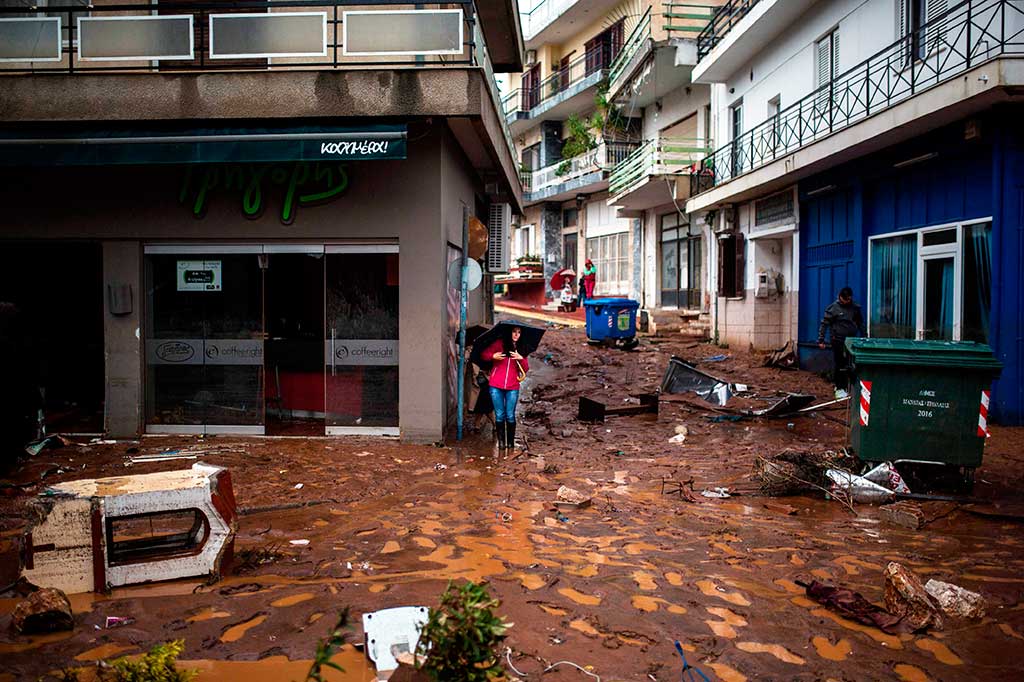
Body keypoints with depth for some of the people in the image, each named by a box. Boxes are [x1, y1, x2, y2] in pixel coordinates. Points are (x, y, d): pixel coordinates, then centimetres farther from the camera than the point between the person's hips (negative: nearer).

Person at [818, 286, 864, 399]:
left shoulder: (855, 308, 6)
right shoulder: (833, 308, -7)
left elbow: (860, 323, 16)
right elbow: (824, 324, -7)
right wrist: (821, 340, -10)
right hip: (838, 341, -4)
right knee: (838, 364, 0)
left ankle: (846, 386, 18)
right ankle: (839, 388, 8)